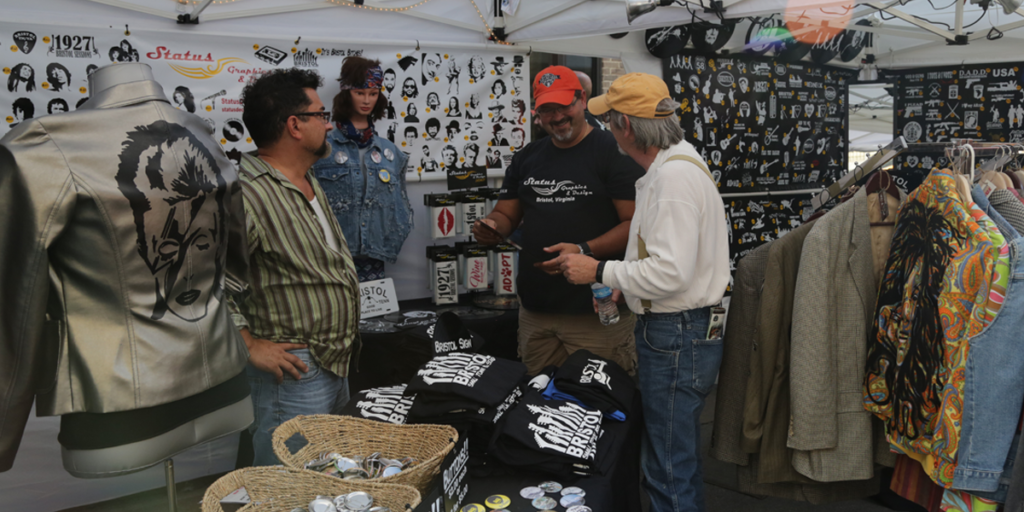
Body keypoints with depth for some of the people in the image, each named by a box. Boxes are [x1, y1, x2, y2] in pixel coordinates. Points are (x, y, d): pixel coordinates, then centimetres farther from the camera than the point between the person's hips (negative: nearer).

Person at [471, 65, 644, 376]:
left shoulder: (613, 152, -5)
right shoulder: (527, 158, 14)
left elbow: (636, 223, -12)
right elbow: (506, 215, 19)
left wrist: (584, 251, -23)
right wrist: (491, 225, -4)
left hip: (596, 312, -6)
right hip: (535, 310, 6)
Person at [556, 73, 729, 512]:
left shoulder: (675, 175, -22)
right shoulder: (673, 163, 13)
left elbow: (670, 273, -27)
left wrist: (600, 272, -17)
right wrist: (624, 283, 16)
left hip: (677, 336, -11)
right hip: (670, 330, 11)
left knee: (670, 469, 1)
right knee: (674, 456, 23)